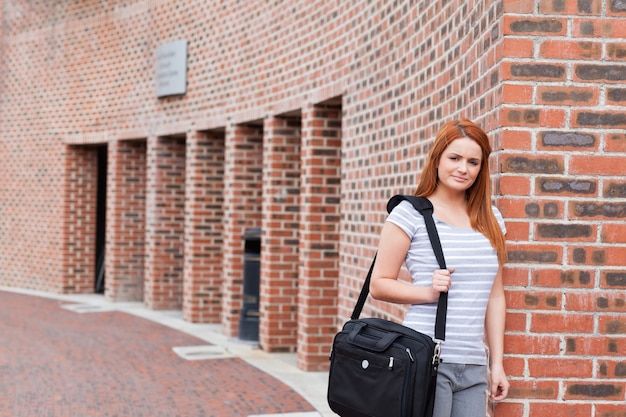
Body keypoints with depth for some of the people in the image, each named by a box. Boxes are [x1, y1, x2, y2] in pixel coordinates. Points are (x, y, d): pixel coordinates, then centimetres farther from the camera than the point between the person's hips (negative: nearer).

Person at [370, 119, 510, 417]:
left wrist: (497, 363, 11)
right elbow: (379, 284, -2)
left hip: (473, 366, 5)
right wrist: (428, 292, -17)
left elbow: (495, 296, 14)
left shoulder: (490, 219, 12)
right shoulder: (411, 213, -3)